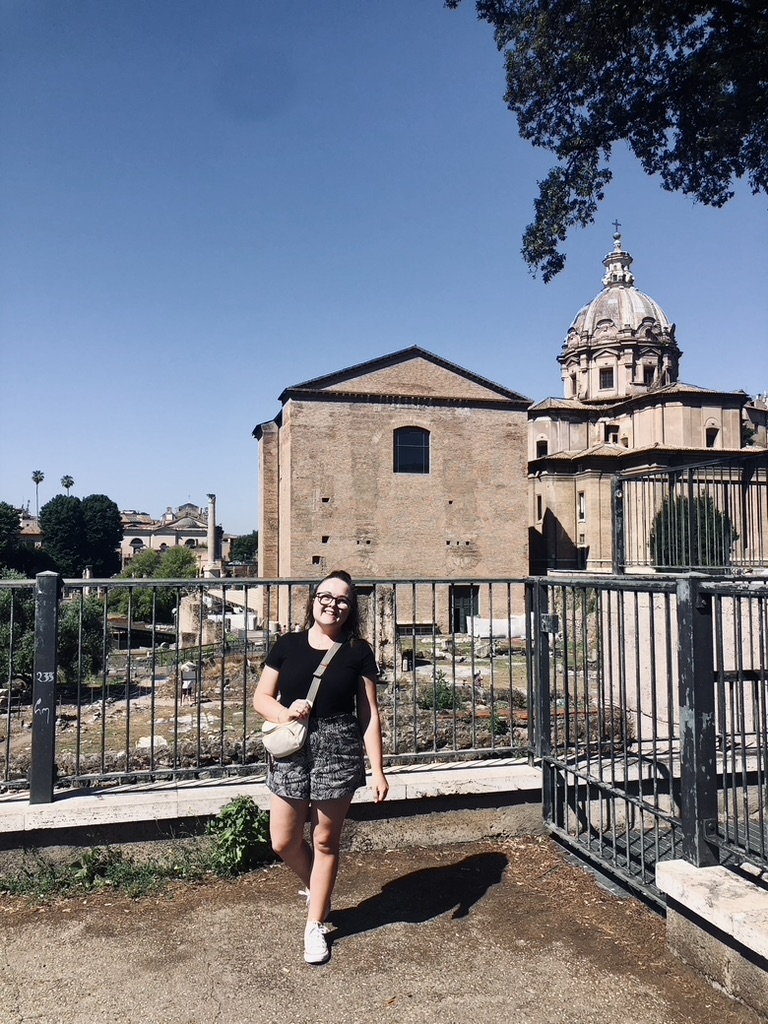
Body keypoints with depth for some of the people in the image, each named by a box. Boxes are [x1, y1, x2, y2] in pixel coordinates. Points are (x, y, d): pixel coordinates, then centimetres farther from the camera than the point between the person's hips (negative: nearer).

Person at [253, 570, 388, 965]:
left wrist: (377, 770, -4)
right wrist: (284, 712, -17)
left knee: (325, 841, 9)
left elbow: (369, 715, -1)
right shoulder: (288, 645, 2)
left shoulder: (357, 651, -1)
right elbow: (261, 697, 5)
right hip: (290, 750, 2)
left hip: (338, 751, -2)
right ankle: (316, 888, 40)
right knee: (284, 842, 8)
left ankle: (315, 925, 29)